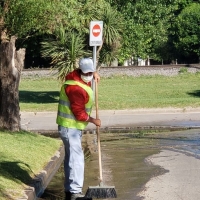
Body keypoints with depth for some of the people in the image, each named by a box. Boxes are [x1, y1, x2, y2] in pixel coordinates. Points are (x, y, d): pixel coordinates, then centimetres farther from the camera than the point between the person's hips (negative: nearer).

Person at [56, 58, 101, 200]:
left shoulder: (78, 76, 7)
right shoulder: (76, 88, -24)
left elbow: (90, 72, 33)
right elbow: (79, 113, -23)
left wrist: (95, 74, 11)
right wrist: (94, 120, -9)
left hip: (73, 126, 11)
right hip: (70, 127, -11)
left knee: (71, 158, 15)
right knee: (76, 158, -14)